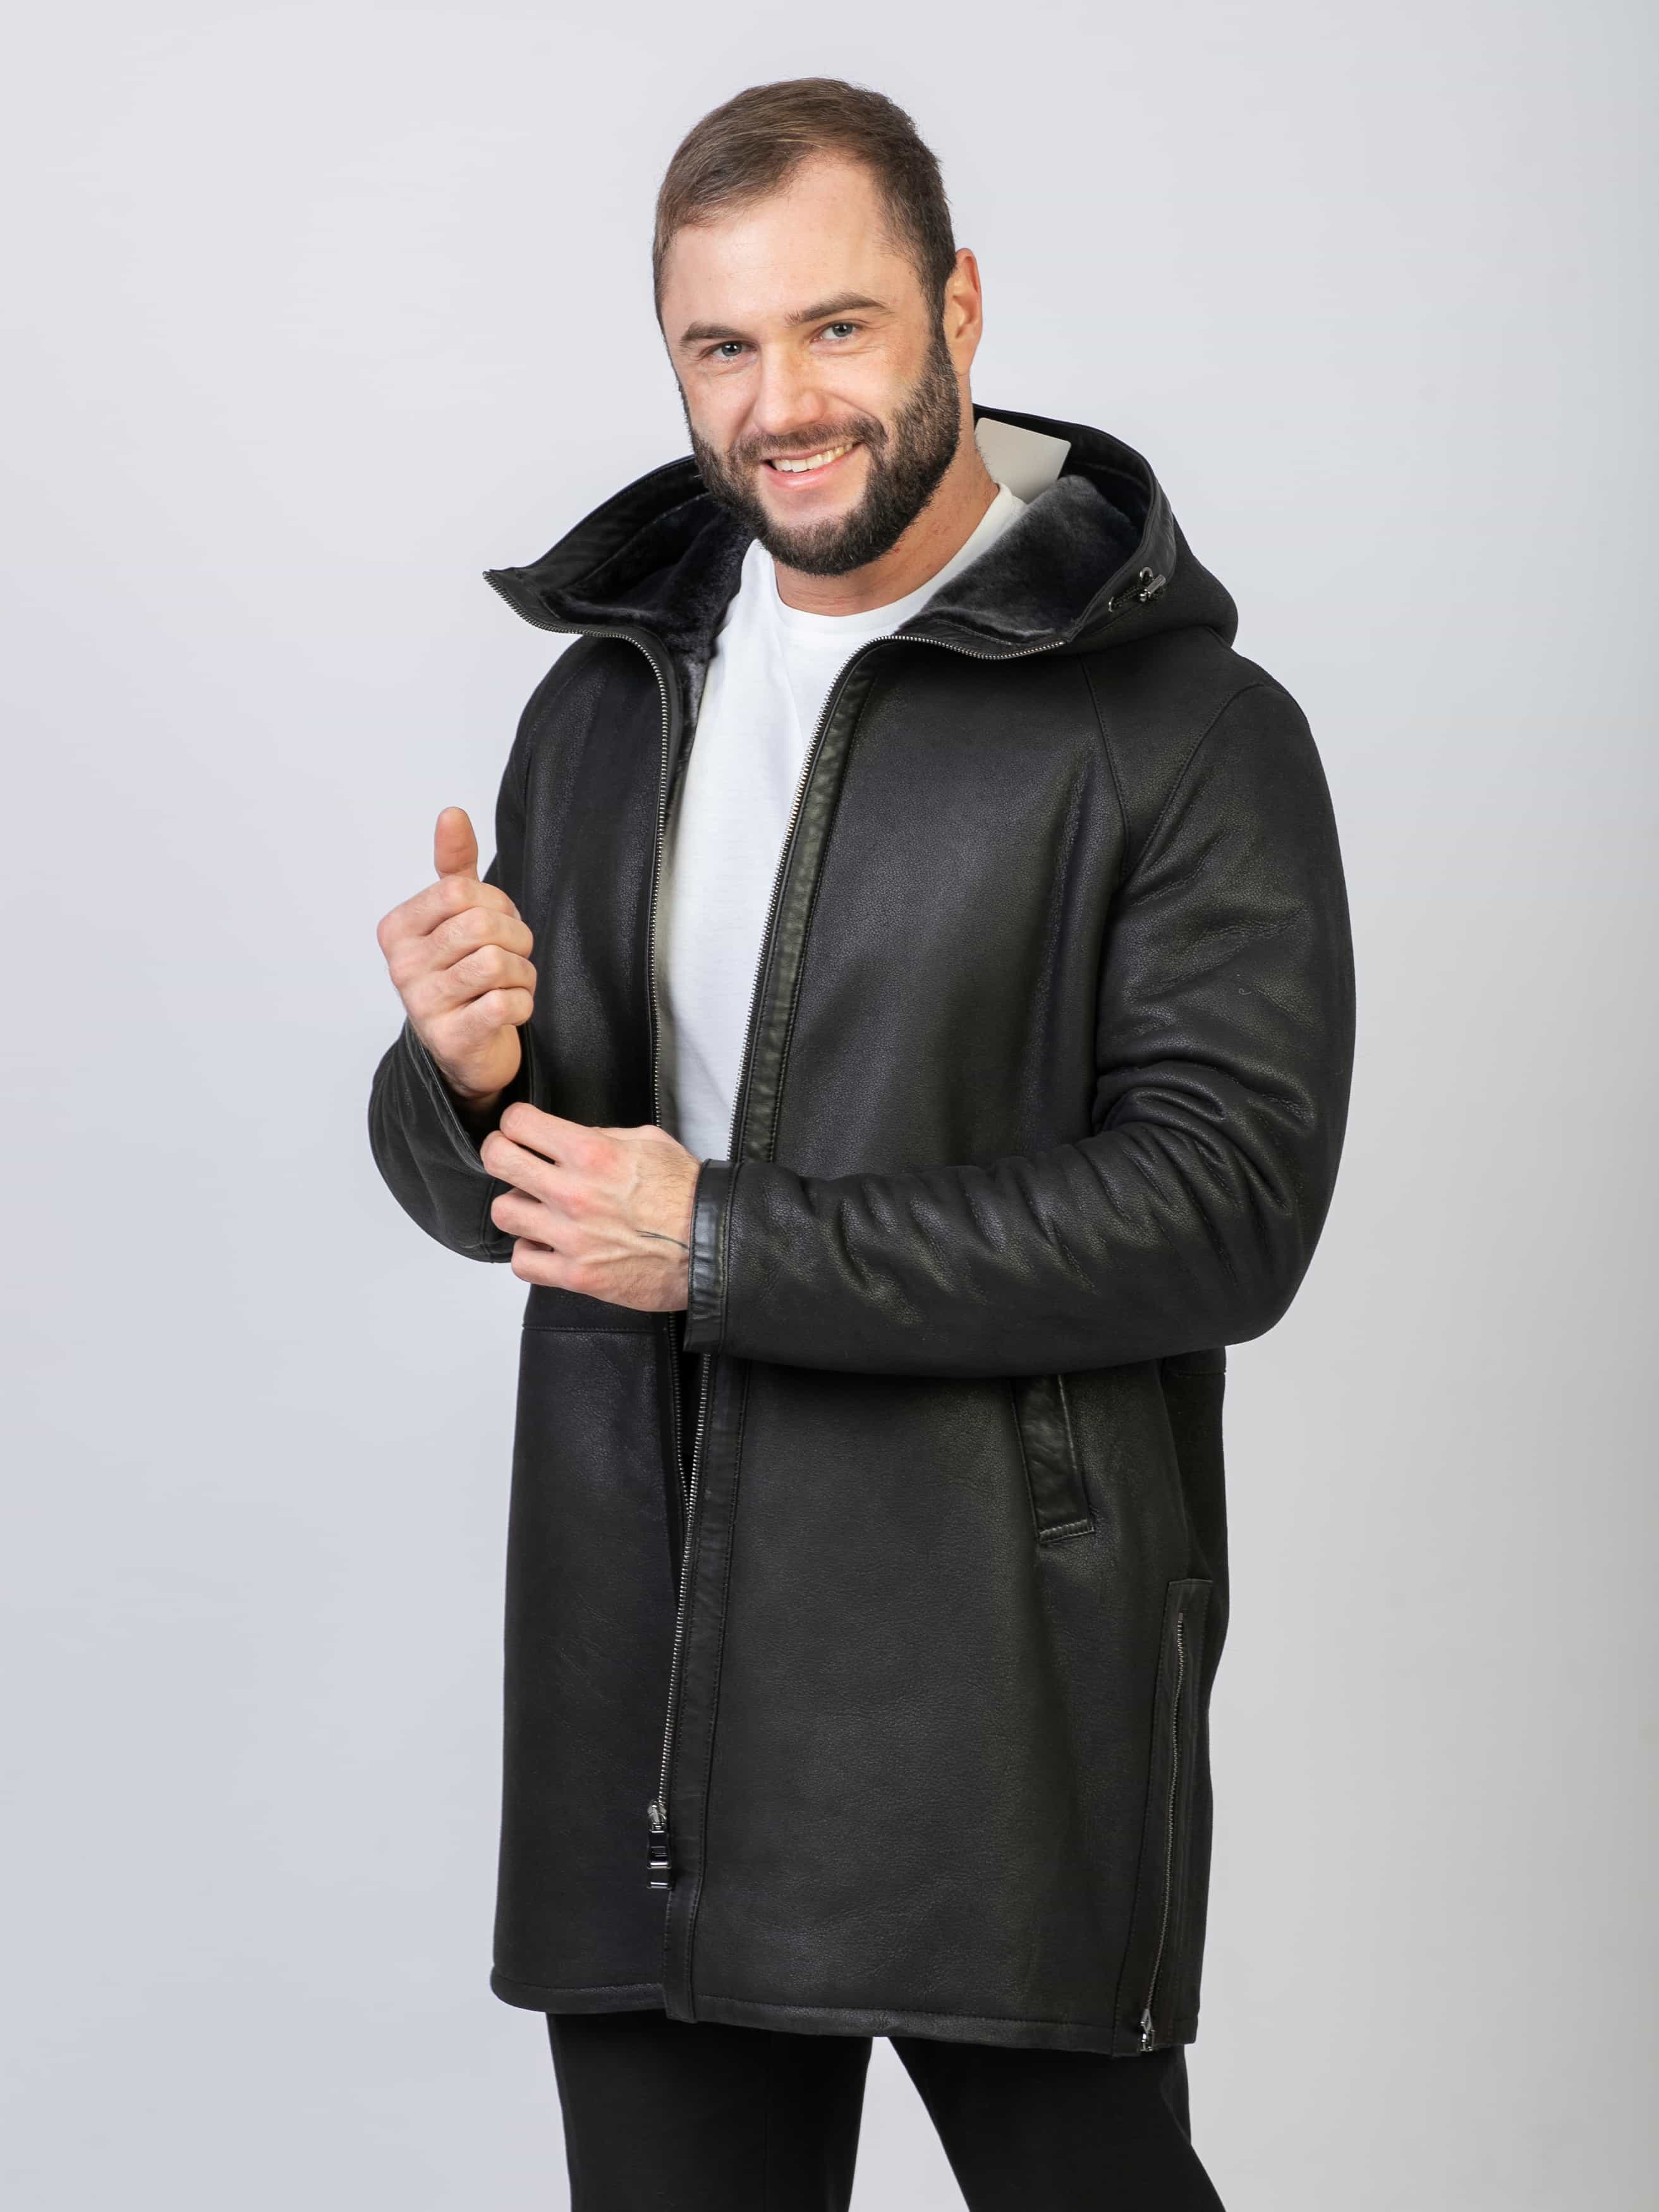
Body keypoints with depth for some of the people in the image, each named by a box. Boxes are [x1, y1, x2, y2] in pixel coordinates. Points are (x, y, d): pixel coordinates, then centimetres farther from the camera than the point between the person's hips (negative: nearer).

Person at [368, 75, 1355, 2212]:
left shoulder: (1189, 734, -7)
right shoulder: (605, 704, 12)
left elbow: (1228, 1207, -16)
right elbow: (486, 1190, 17)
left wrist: (726, 1246, -17)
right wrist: (461, 1072, -9)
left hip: (1005, 1694, -5)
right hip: (646, 1690, 5)